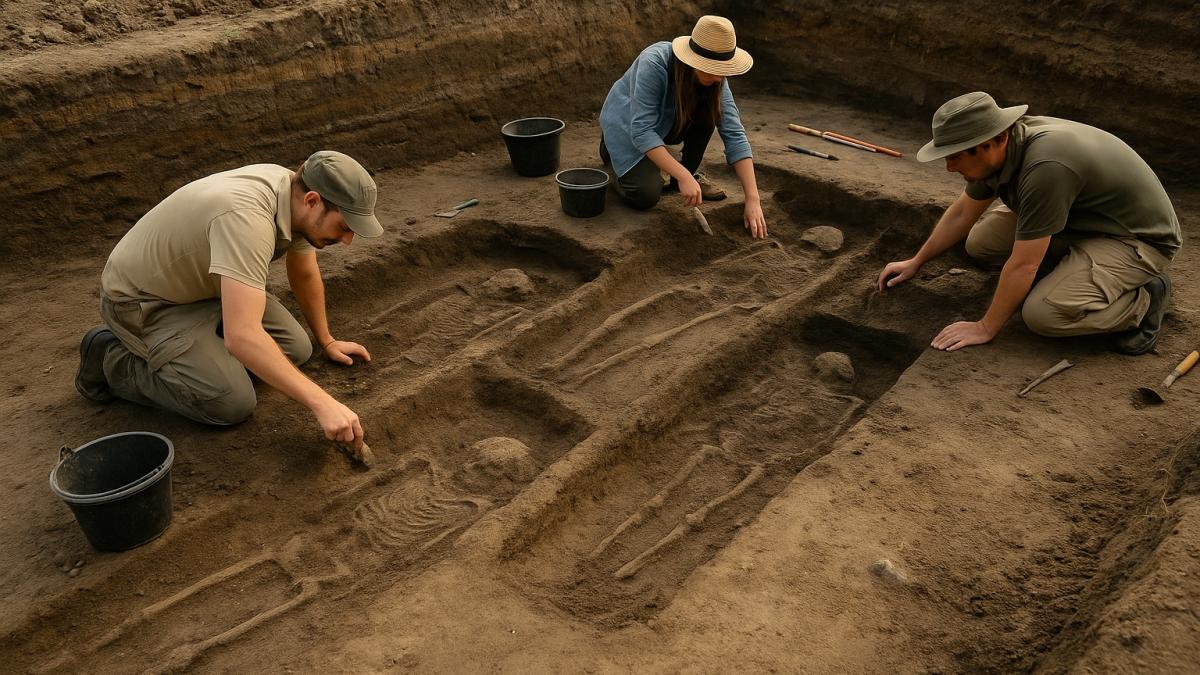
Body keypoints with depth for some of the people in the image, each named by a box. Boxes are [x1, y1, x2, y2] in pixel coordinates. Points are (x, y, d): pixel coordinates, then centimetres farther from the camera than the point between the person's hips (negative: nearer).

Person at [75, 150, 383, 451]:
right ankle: (113, 360, 2)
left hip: (202, 286, 8)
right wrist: (322, 403, -46)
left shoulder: (294, 194, -11)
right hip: (143, 299, -8)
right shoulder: (247, 216, -39)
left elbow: (305, 274, 9)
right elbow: (242, 336, -46)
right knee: (233, 403, -19)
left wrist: (326, 341, 18)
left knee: (294, 349, 0)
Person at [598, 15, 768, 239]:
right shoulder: (654, 64, -36)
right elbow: (642, 130, -38)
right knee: (646, 195, -20)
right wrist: (682, 176, -46)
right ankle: (611, 148, 9)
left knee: (708, 112, -23)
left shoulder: (714, 77, -21)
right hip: (628, 124, -4)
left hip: (665, 123, 4)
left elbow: (734, 134, -25)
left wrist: (753, 198, -33)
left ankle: (692, 172, -1)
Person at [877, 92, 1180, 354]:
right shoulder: (998, 145, -9)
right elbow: (962, 213, 9)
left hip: (1138, 238, -9)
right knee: (981, 242, -2)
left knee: (1042, 313, -28)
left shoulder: (1045, 165, -36)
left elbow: (1023, 264, -30)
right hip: (1081, 220, 9)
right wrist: (915, 263, 16)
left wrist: (985, 328, -19)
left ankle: (1142, 299, -3)